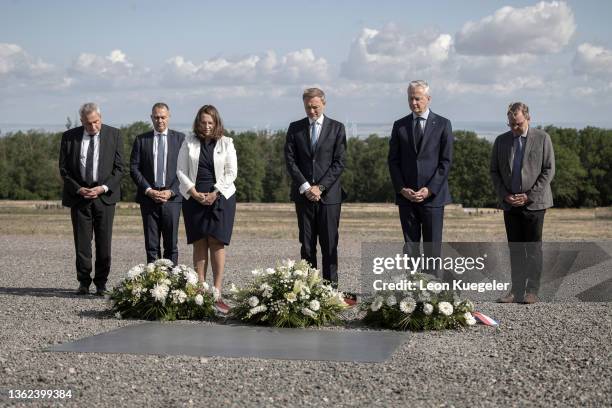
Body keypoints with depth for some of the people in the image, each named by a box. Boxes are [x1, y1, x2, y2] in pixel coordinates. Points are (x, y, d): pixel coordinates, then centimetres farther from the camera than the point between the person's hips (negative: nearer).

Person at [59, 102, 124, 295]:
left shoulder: (114, 135, 2)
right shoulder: (69, 137, 3)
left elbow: (119, 167, 1)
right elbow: (64, 169, 5)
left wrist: (104, 188, -11)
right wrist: (78, 189, -8)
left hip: (105, 195, -1)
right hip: (78, 196, 1)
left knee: (104, 243, 0)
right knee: (82, 243, 2)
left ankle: (101, 283, 9)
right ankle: (84, 282, 13)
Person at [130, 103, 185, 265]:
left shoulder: (179, 138, 6)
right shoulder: (141, 139, 9)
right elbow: (134, 168, 4)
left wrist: (171, 191, -8)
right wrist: (148, 190, -8)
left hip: (172, 197, -1)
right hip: (148, 198, 1)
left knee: (171, 244, 2)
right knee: (151, 245, 2)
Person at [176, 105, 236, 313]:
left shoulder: (226, 143, 5)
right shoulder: (189, 142, 8)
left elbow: (231, 172, 1)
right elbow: (181, 171, 5)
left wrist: (215, 193, -9)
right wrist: (194, 193, -6)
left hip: (220, 197, -1)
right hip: (194, 198, 1)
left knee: (217, 242, -8)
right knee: (199, 243, 0)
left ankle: (217, 294, -9)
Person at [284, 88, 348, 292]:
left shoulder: (337, 128, 4)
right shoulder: (295, 128, 9)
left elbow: (339, 162, -2)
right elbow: (290, 160, 3)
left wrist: (320, 187, -10)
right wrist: (305, 187, -8)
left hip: (329, 194, -2)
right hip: (303, 194, 2)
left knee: (329, 243, -2)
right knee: (307, 244, 4)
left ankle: (331, 285, 2)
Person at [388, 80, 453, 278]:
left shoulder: (442, 125, 3)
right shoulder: (399, 126, 10)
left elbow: (446, 161, -2)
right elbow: (393, 161, 8)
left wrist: (429, 189, -11)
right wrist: (402, 189, -6)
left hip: (433, 195, -2)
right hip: (406, 196, 2)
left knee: (433, 247, -1)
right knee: (410, 247, 3)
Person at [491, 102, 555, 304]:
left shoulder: (542, 138, -1)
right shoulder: (501, 141, 9)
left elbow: (548, 170, -4)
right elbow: (494, 171, 11)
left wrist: (529, 196, -11)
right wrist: (505, 195, -4)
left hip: (534, 203, -3)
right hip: (510, 204, 3)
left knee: (533, 248, -1)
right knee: (515, 249, 5)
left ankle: (532, 291, 5)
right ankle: (516, 290, 8)